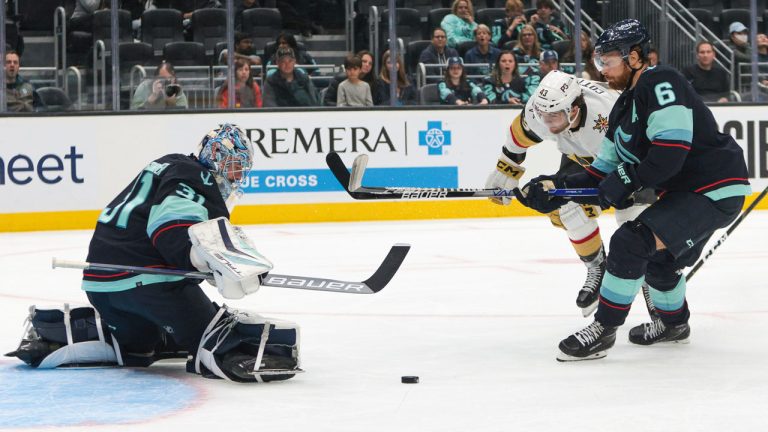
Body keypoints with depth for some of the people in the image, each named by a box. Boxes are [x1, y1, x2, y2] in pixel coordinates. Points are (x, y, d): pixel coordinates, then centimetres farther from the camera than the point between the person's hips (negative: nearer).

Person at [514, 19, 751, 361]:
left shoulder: (661, 83, -17)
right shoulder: (623, 108, 13)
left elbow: (672, 149, -28)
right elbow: (602, 175, 12)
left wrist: (628, 180, -21)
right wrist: (557, 188, -1)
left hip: (716, 189, -11)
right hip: (683, 191, 11)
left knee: (632, 243, -19)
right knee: (657, 258, 28)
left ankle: (604, 329, -9)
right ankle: (673, 322, 54)